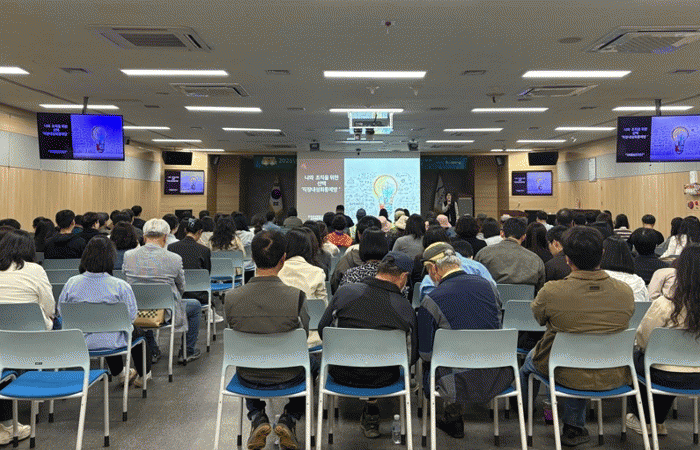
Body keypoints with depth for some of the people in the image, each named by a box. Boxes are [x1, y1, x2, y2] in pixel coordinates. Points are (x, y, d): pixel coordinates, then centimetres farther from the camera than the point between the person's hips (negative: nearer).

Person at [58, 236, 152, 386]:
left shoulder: (71, 283, -10)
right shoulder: (120, 286, -20)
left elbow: (61, 312, 3)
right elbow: (131, 316, -10)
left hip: (78, 343, 4)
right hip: (110, 343, -4)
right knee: (137, 332, 29)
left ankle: (119, 373, 60)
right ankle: (144, 375, 47)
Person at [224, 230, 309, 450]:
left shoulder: (231, 298, -18)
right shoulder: (297, 297, -24)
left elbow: (235, 331, 0)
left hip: (249, 380, 2)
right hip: (288, 380, -2)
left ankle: (257, 417, 19)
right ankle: (288, 419, 16)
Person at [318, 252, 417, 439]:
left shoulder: (345, 292, -10)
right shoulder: (406, 308, -13)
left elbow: (322, 329, 2)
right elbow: (412, 356, -6)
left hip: (341, 374, 1)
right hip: (382, 380, -1)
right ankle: (371, 414, 37)